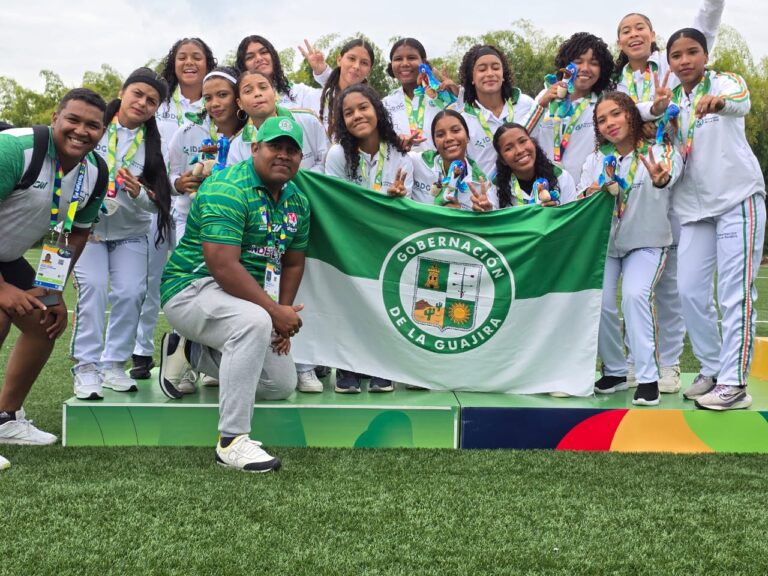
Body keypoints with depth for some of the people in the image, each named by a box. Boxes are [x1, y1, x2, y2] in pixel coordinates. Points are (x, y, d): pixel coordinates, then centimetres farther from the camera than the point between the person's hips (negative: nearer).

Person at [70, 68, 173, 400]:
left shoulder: (155, 144, -1)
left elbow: (156, 201, -3)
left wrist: (138, 192, -23)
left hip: (131, 233, 2)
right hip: (86, 226, -2)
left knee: (130, 292, -11)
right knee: (92, 286, -16)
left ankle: (114, 364, 5)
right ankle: (86, 367, -7)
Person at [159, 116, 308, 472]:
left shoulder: (297, 202, 6)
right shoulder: (227, 190, -21)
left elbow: (293, 264, 13)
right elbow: (223, 267, -29)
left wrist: (284, 316, -2)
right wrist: (275, 311, -26)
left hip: (247, 296, 9)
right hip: (193, 288, -9)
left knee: (281, 385, 9)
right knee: (254, 321, -39)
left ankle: (191, 351, 25)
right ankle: (232, 442, -32)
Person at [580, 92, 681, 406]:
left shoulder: (660, 151, -11)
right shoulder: (596, 160, 2)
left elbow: (671, 175, -33)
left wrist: (661, 179, -58)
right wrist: (591, 195, -27)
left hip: (647, 242, -3)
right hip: (604, 241, 3)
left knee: (635, 295, -26)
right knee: (599, 302, -14)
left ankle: (648, 378, -18)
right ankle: (614, 371, 8)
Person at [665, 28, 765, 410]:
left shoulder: (725, 83, -5)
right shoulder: (671, 102, 12)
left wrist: (720, 102, -53)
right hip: (694, 207, 6)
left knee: (735, 293, -7)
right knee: (690, 292, 4)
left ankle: (734, 383, -4)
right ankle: (711, 369, 20)